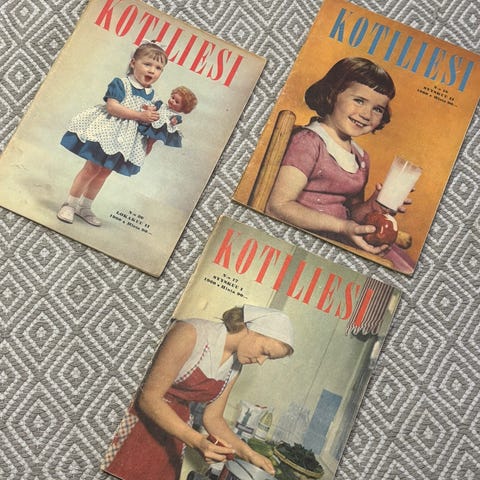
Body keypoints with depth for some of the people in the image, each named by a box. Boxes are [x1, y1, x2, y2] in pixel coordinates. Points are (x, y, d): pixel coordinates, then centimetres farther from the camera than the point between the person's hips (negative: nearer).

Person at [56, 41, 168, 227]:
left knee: (103, 174, 15)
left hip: (126, 141, 6)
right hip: (106, 132, -6)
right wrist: (140, 115, -27)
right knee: (91, 169, -1)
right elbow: (112, 107, -24)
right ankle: (69, 204, 13)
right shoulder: (120, 84, -12)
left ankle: (85, 207, 29)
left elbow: (150, 120, 17)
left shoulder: (152, 96, 7)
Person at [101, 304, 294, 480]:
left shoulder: (235, 366, 3)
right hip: (141, 421, -6)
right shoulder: (192, 333, -21)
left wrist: (249, 454, -5)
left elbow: (213, 418, 8)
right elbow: (149, 397, -22)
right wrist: (197, 441, -30)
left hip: (174, 429, 6)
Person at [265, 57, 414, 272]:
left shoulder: (361, 157, 17)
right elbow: (277, 206, -18)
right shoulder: (309, 141, -8)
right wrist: (341, 226, -24)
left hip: (340, 244, 7)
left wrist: (373, 206, 2)